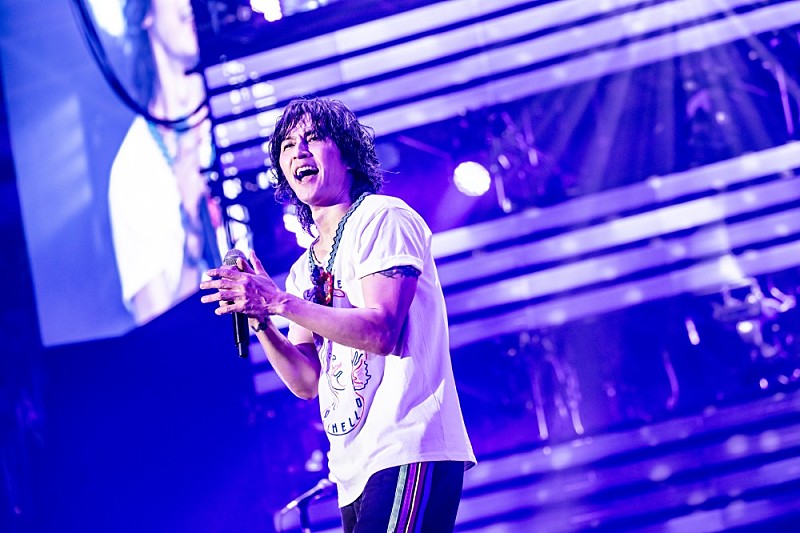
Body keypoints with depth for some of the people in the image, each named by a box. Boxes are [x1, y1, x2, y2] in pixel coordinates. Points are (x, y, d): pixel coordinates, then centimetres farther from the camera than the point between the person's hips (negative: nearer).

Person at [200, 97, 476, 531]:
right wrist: (259, 318, -3)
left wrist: (278, 301, -17)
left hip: (409, 451, -8)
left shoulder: (382, 218, -3)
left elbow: (381, 330, -15)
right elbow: (307, 382, 12)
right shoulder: (303, 270, 18)